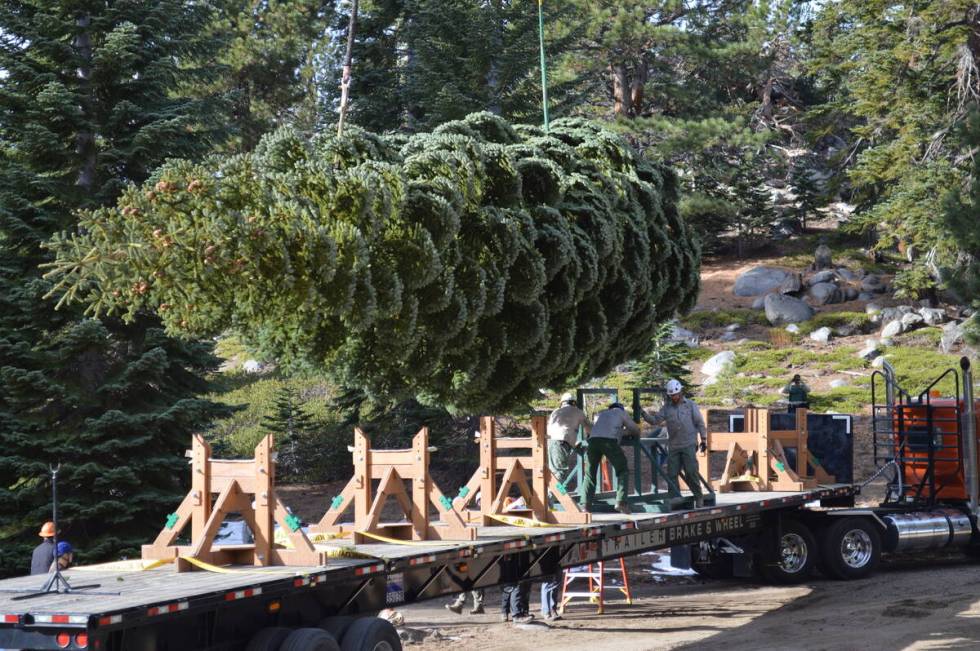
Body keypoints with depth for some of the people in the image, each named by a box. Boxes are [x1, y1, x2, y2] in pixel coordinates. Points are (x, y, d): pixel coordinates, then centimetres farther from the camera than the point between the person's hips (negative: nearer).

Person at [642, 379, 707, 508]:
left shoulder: (690, 405, 3)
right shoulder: (667, 407, 9)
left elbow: (700, 423, 5)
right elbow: (655, 420, 3)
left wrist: (703, 439, 1)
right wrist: (643, 414, -12)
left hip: (689, 445, -3)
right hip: (673, 446, 3)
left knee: (691, 471, -9)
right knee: (672, 474, 0)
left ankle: (698, 497, 3)